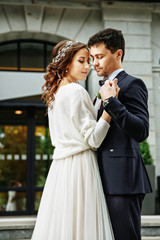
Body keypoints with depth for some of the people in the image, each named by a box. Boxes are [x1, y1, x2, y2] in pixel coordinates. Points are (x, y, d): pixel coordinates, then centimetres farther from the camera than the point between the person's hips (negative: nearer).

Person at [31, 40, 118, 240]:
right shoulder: (76, 91, -12)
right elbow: (93, 139, -15)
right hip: (80, 164, -9)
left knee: (60, 223, 11)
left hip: (60, 167, 9)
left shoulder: (53, 94, 14)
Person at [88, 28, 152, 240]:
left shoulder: (132, 84, -5)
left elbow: (141, 131, -18)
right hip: (105, 179, 9)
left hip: (122, 178, -9)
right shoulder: (104, 88, 21)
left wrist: (111, 101, -21)